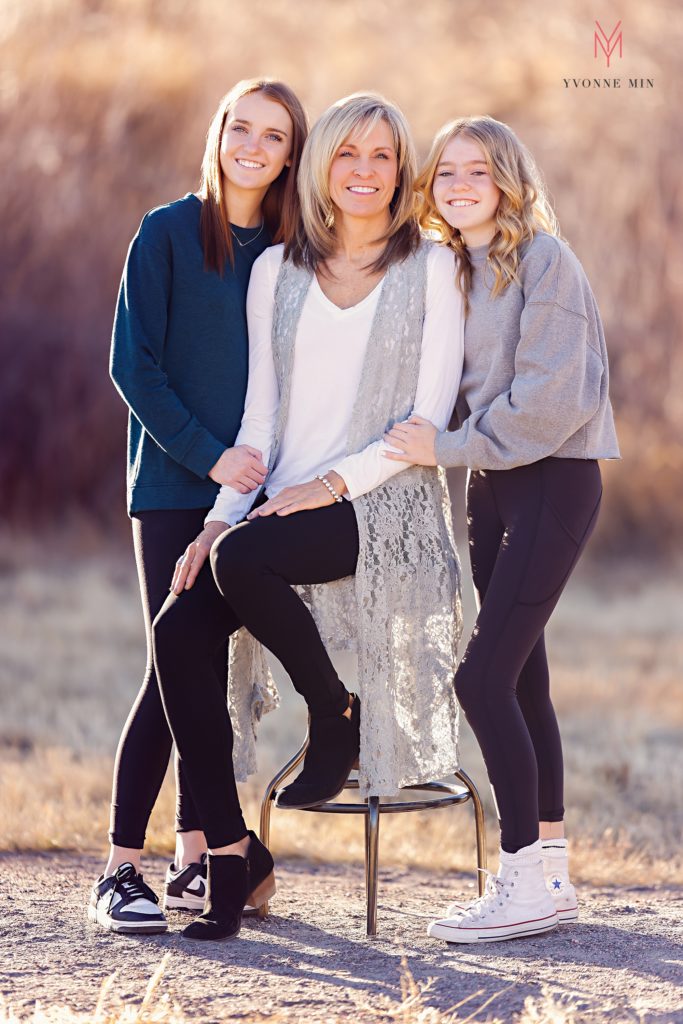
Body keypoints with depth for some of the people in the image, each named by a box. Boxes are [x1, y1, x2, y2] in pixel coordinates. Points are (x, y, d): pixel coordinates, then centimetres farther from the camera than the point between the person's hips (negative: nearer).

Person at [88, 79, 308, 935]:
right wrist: (208, 454, -14)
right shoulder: (168, 232, -3)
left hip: (248, 484, 5)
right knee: (177, 666, -10)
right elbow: (131, 364, -7)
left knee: (215, 668, 6)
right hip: (172, 485, -4)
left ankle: (194, 860, 12)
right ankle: (119, 874, -6)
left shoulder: (289, 251, 9)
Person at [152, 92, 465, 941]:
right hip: (285, 504, 4)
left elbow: (432, 413, -3)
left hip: (385, 505, -4)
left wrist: (335, 483, -14)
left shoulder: (430, 268, 4)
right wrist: (225, 510, -2)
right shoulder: (277, 271, 15)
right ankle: (231, 854, -15)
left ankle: (339, 720, -8)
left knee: (242, 558, -33)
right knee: (178, 630, -21)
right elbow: (261, 410, 13)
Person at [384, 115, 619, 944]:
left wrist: (450, 447, -17)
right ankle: (549, 868, 15)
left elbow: (553, 395, -19)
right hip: (490, 484, 8)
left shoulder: (543, 260, -11)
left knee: (483, 677, -15)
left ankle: (528, 878, -10)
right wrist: (431, 437, -1)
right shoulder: (454, 271, 14)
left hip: (552, 480, -8)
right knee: (521, 680, 9)